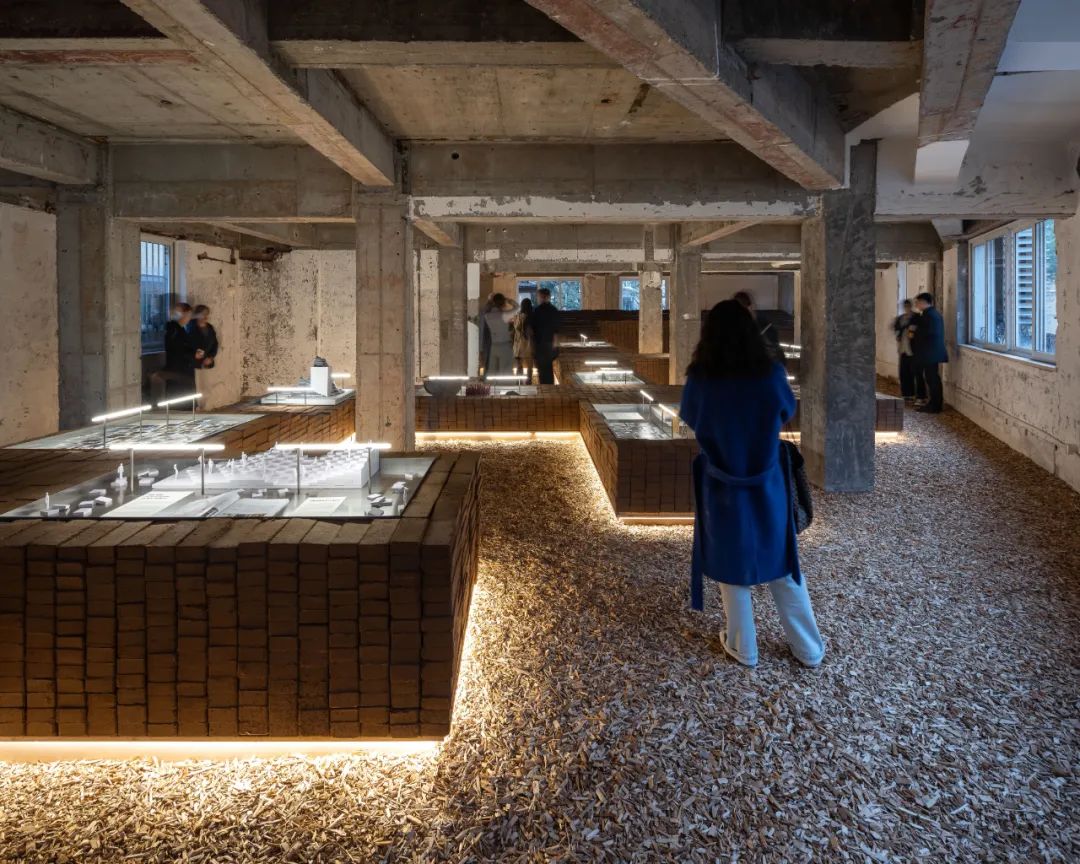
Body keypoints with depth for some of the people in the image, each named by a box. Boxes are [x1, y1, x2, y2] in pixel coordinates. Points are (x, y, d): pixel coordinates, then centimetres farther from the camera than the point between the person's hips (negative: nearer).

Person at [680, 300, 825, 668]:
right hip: (767, 487, 1)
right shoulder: (772, 374, -15)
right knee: (783, 567, 17)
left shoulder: (699, 381, -17)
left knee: (731, 568, 17)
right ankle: (809, 649, 29)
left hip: (722, 490, -1)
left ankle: (743, 648, 30)